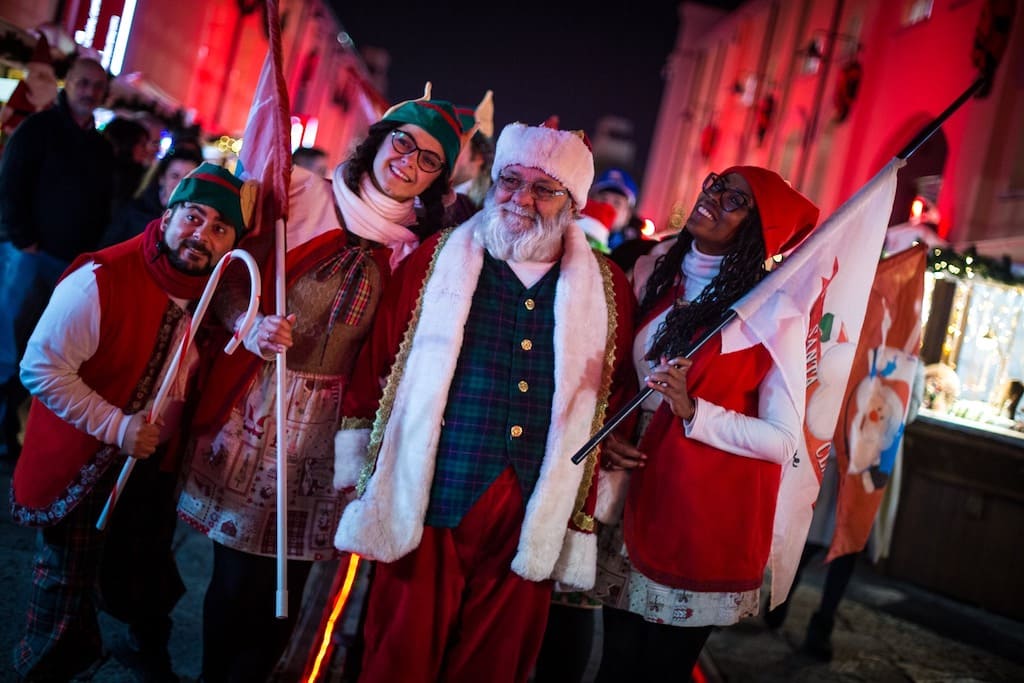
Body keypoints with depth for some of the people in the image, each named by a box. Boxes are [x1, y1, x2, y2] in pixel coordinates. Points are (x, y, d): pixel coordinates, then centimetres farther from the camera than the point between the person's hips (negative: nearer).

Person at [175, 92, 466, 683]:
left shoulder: (410, 249, 5)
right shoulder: (305, 196, -2)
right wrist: (250, 325, -19)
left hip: (324, 426, 2)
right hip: (254, 408, -2)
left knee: (286, 580, 9)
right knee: (237, 572, 5)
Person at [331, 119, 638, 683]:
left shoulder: (607, 288, 5)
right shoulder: (438, 259, 1)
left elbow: (617, 396, 13)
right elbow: (378, 362, 3)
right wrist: (356, 464, 3)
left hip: (532, 528, 2)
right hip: (429, 510, -1)